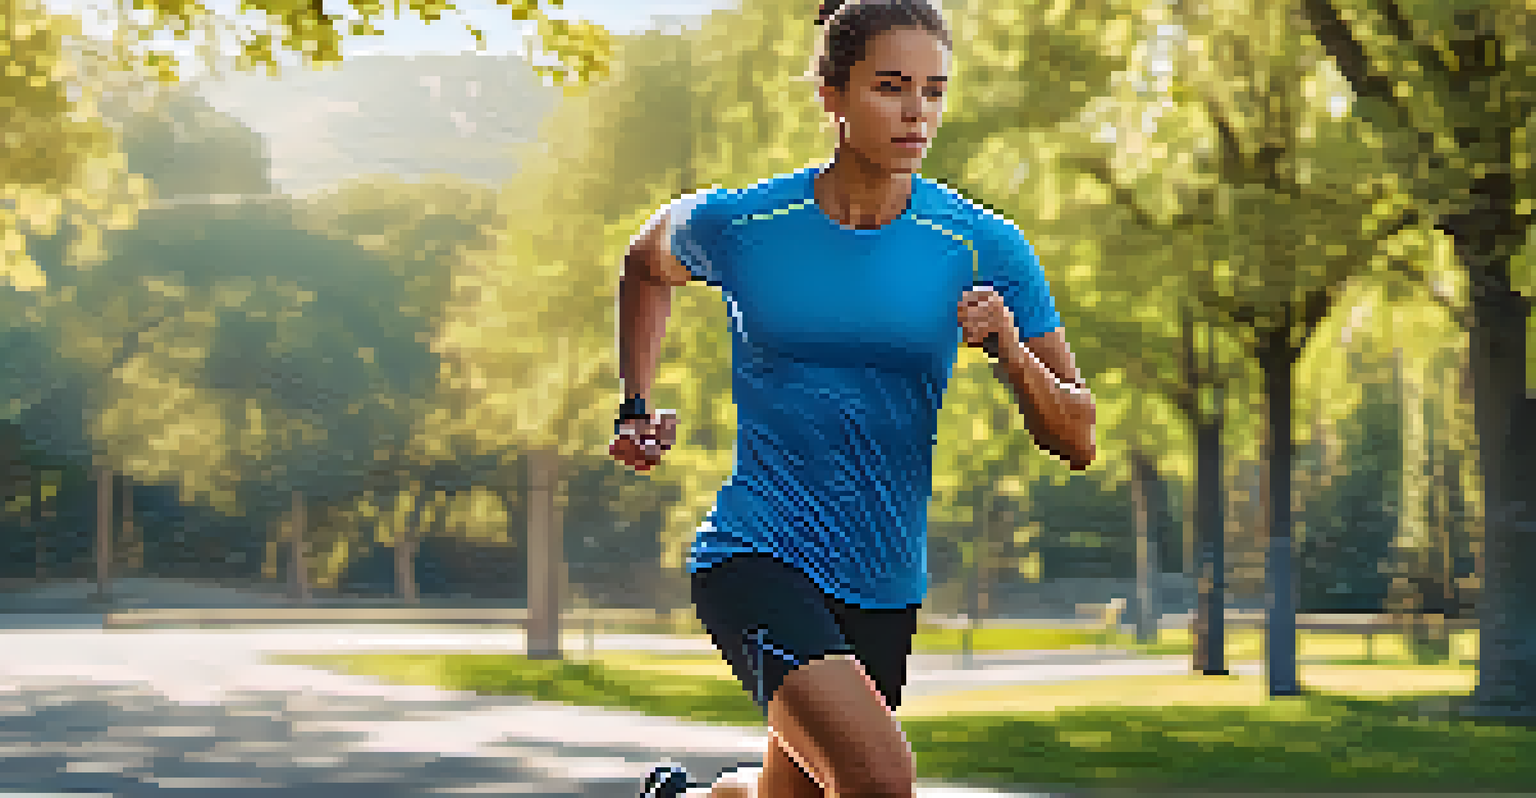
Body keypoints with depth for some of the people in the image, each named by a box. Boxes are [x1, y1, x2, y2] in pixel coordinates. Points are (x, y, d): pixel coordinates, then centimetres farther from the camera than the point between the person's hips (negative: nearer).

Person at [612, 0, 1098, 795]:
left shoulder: (983, 248, -4)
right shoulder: (735, 224, -6)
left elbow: (1076, 442, -3)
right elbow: (646, 262, 19)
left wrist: (1010, 351, -21)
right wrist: (633, 410, 11)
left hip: (884, 586, 4)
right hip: (755, 553, -4)